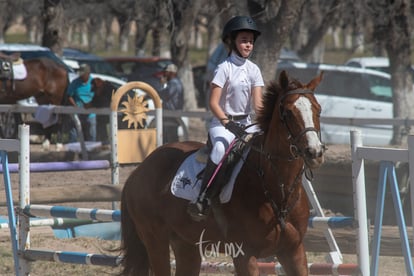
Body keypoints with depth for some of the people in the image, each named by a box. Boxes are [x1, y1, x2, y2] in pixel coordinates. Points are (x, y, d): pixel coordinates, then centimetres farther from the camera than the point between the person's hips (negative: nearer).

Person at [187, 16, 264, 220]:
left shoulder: (254, 70, 8)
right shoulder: (224, 69, -6)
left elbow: (257, 102, -2)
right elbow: (213, 103, -12)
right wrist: (228, 123, -24)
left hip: (245, 122, 5)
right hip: (221, 122, -5)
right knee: (221, 147, -34)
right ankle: (202, 200, -36)